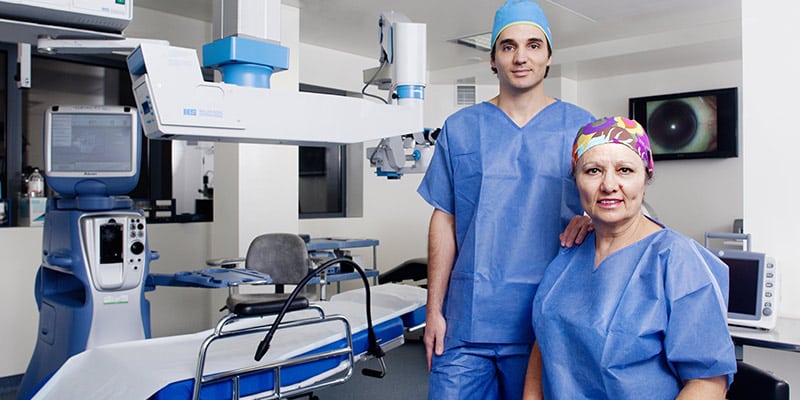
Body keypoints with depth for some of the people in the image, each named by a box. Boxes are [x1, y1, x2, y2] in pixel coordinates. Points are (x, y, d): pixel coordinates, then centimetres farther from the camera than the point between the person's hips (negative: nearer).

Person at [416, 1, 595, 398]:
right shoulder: (459, 128, 5)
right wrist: (434, 309, 2)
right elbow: (444, 220, 6)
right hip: (467, 321, 1)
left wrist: (591, 220, -17)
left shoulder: (582, 127, 3)